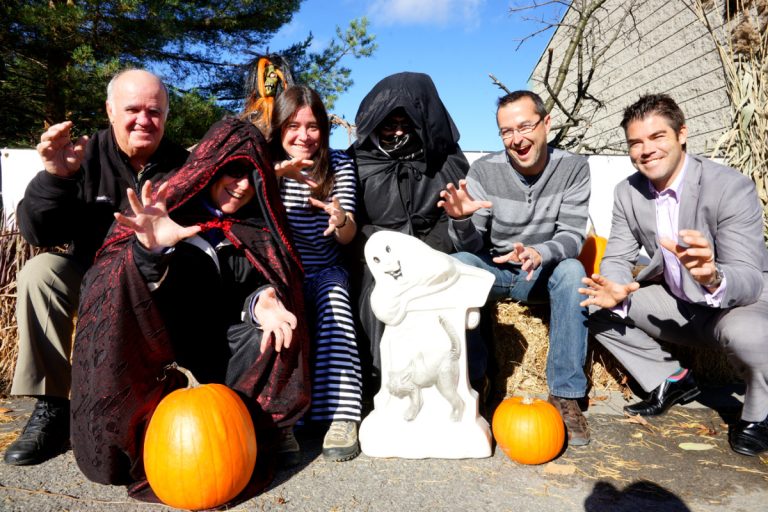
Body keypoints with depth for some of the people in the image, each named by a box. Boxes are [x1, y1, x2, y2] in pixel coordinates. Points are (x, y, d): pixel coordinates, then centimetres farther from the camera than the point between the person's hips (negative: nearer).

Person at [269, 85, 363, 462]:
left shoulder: (339, 164, 1)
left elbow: (348, 237, -4)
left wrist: (341, 220, -28)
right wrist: (272, 174, -31)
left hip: (324, 272, 0)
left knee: (334, 303, -32)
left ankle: (341, 414, -34)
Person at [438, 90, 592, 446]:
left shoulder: (573, 168, -9)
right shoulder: (484, 170, -11)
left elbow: (572, 236, -16)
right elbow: (471, 245, -12)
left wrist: (540, 253, -39)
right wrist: (461, 220, -36)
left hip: (543, 273, 0)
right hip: (493, 270, 0)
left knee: (572, 271, -32)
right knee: (457, 265, -30)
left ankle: (565, 394, -22)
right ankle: (470, 378, -16)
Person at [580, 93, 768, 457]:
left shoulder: (731, 187, -24)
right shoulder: (628, 192, -7)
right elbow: (618, 258, -7)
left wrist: (713, 277, -53)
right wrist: (614, 290, -32)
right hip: (678, 305, 5)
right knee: (594, 305, -10)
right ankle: (670, 381, 8)